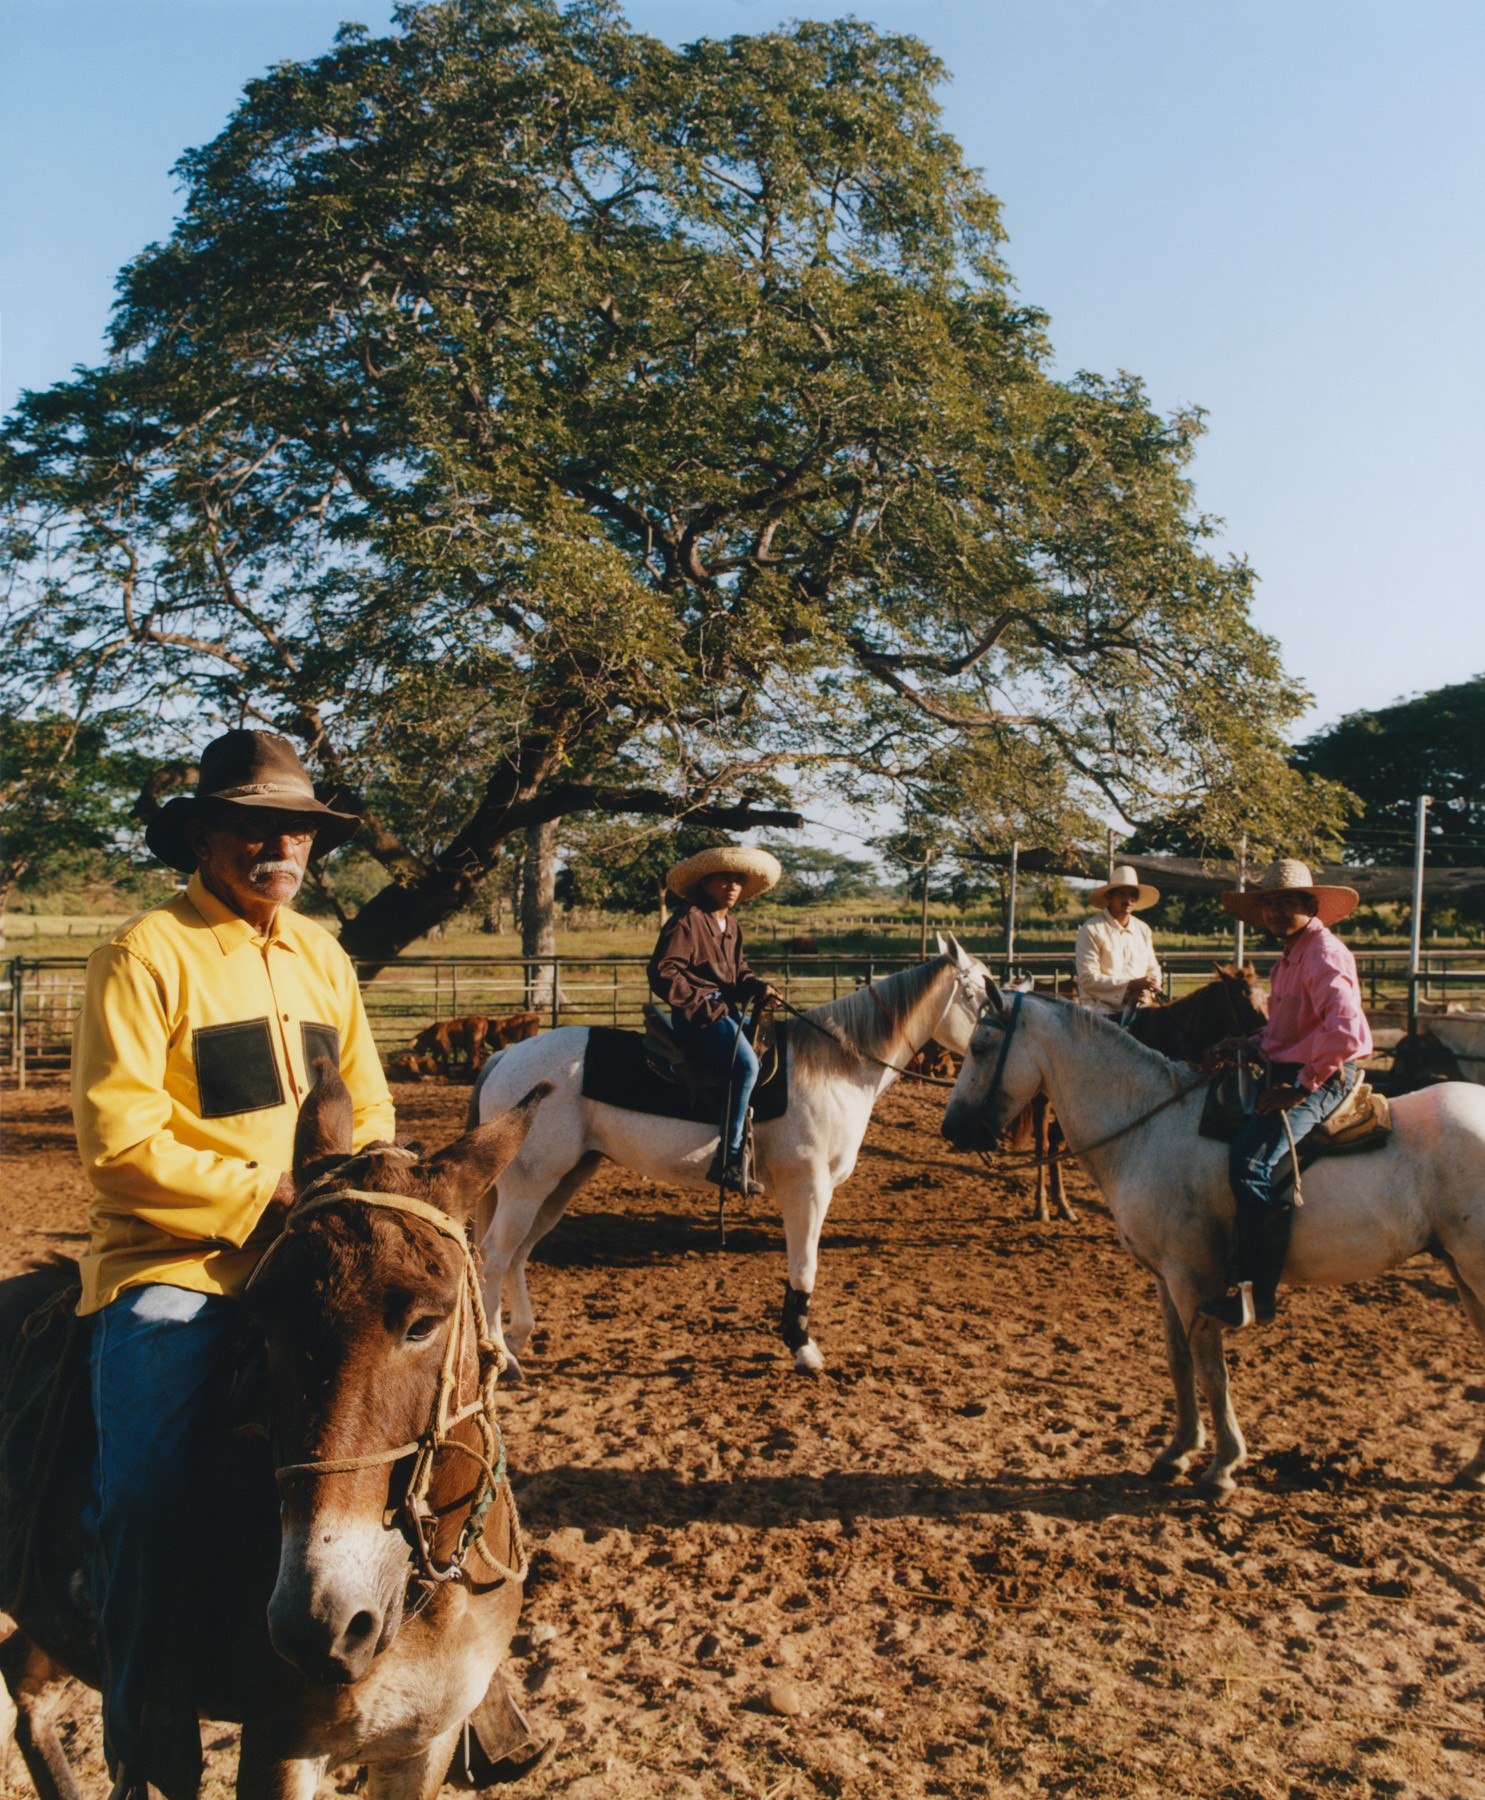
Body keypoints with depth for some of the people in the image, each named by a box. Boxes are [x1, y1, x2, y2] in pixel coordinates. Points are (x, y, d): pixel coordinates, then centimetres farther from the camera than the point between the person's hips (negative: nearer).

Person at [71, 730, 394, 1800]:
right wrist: (267, 1192, -16)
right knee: (147, 1489, -19)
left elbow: (367, 1111, 16)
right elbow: (119, 1142, -14)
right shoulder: (147, 954, -8)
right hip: (169, 1261, -5)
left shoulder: (323, 957, 12)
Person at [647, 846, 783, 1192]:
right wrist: (704, 1005, -18)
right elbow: (662, 973, -16)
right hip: (699, 1015, -10)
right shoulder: (687, 920, -10)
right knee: (746, 1064, -30)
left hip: (727, 1011, 10)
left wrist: (758, 987, 1)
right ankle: (729, 1159, -29)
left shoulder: (732, 926, 18)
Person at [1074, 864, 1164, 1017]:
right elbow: (1087, 979, -10)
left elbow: (1153, 970, 21)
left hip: (1137, 1008, 6)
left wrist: (1147, 989, -4)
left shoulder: (1143, 930, 17)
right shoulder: (1091, 930, -3)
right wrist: (1131, 984, -16)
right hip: (1102, 1010, -6)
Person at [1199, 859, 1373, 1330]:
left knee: (1253, 1162, -28)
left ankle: (1256, 1294, -24)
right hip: (1290, 1074, 11)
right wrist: (1247, 1046, 7)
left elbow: (1345, 1028, -29)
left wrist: (1301, 1085, -24)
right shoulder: (1291, 957, 17)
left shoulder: (1324, 954, -15)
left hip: (1320, 1079, -11)